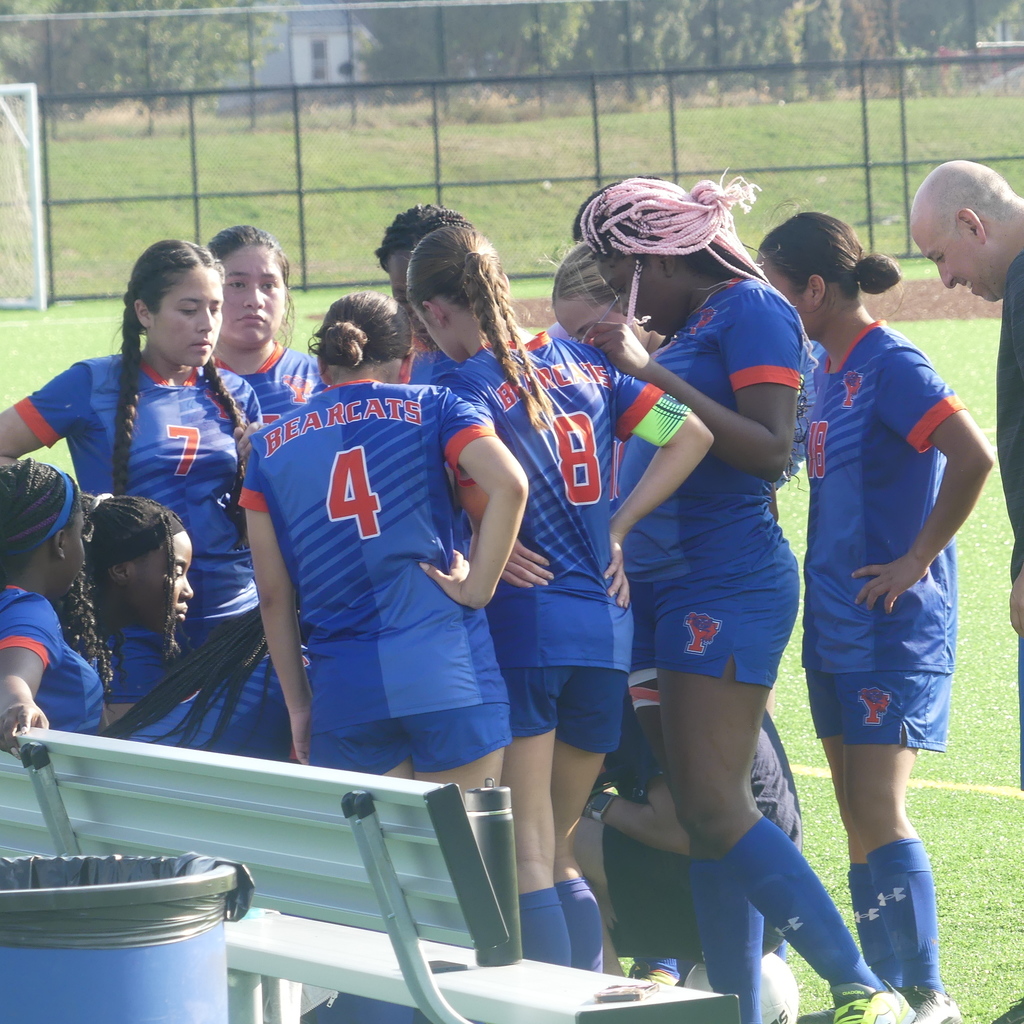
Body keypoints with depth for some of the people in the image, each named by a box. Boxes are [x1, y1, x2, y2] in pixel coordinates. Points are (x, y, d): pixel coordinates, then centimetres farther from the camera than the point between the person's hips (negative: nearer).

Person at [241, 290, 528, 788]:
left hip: (342, 690, 2)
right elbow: (508, 485, -13)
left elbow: (274, 595, 12)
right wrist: (477, 587, -4)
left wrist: (297, 704, 17)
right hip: (445, 671, -2)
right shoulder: (430, 407, 6)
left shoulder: (271, 447, 12)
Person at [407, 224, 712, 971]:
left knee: (527, 859, -3)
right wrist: (616, 529, 10)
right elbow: (691, 435, 10)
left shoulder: (467, 385, -8)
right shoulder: (581, 364, 11)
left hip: (522, 622, -6)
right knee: (559, 853, 17)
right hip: (606, 626, 6)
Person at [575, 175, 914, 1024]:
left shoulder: (751, 309, -8)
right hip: (663, 585, 9)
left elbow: (771, 449, -19)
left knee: (714, 805, -15)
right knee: (694, 811, 6)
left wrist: (649, 373, -20)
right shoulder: (690, 328, 18)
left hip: (727, 584, -9)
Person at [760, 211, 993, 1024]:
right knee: (860, 820, 10)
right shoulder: (827, 370, 12)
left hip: (895, 624, -9)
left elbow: (974, 456, -26)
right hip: (837, 624, 9)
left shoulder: (889, 364, -15)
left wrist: (917, 559, -20)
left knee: (879, 813, -9)